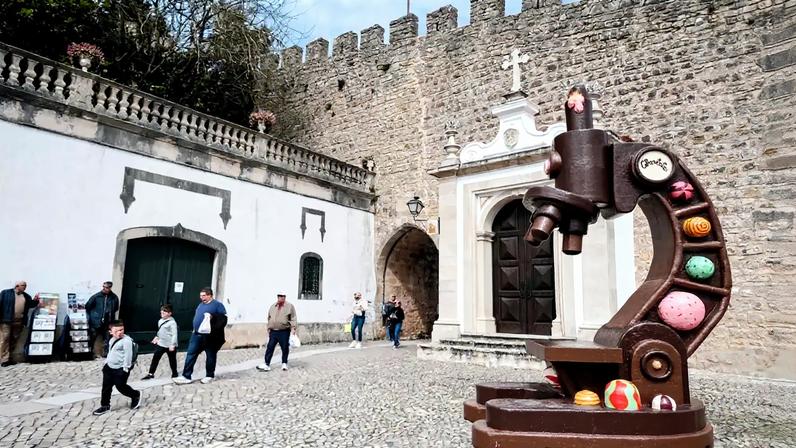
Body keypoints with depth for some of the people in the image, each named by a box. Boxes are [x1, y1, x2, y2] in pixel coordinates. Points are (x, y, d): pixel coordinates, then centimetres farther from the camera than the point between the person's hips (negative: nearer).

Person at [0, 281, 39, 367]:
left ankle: (9, 358, 16)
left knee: (14, 340, 8)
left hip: (19, 322, 4)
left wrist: (35, 300, -5)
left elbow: (31, 305, 16)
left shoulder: (26, 296, 14)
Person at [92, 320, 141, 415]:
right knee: (106, 387, 12)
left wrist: (126, 368, -22)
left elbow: (128, 355, -22)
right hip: (109, 367, 8)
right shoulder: (112, 340, 9)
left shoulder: (126, 340, -21)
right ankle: (105, 405, 26)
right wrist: (106, 363, 23)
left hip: (120, 369, -8)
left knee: (121, 387, 1)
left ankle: (136, 395, 26)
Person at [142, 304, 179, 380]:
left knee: (172, 360, 8)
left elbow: (174, 334, -20)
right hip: (161, 344, 7)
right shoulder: (160, 321, 7)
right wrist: (157, 337, 13)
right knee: (155, 358, 3)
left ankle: (174, 374, 24)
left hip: (170, 345, -7)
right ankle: (151, 374, 13)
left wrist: (172, 345, -23)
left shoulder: (172, 322, -18)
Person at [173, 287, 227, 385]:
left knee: (210, 356, 6)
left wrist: (213, 317, -24)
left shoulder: (217, 305, -6)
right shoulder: (200, 305, 17)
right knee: (191, 354, 2)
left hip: (210, 336, -7)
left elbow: (223, 318, -12)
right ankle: (186, 376, 5)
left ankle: (209, 375, 20)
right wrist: (195, 329, 15)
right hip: (197, 334, 7)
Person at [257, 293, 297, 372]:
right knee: (270, 347, 0)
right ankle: (267, 364, 3)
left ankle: (284, 363, 20)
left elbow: (293, 318, -5)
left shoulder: (290, 306, -1)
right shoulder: (272, 307, 12)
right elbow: (269, 319, 19)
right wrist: (269, 329, 16)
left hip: (284, 332, -3)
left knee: (285, 348, 5)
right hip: (273, 331, 4)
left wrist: (293, 328, -13)